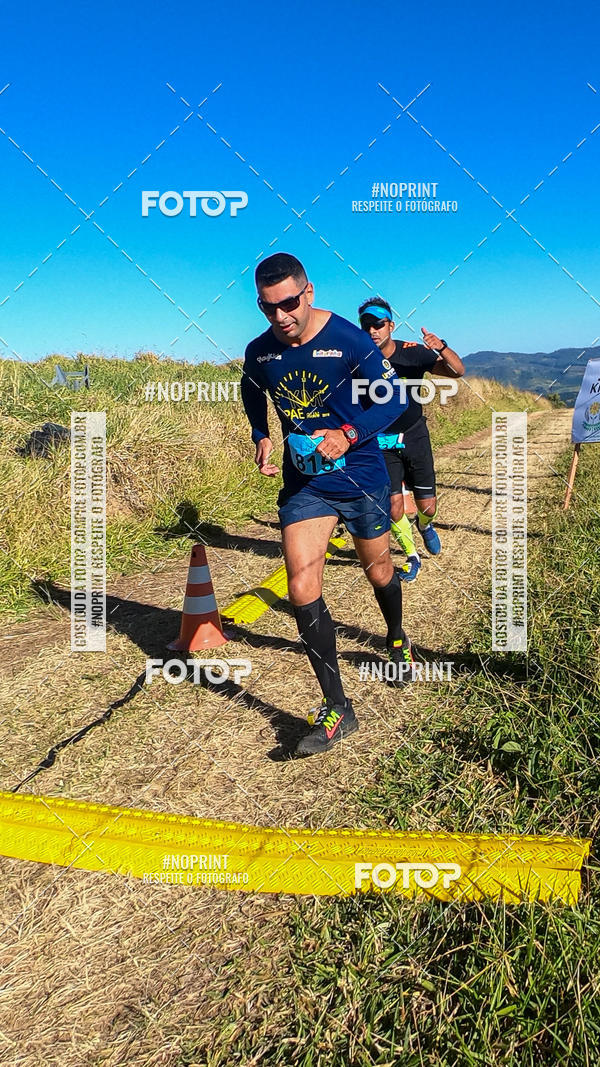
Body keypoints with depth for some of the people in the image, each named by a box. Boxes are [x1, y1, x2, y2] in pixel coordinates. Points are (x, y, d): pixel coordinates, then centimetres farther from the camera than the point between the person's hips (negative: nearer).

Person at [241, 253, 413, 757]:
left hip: (360, 475, -2)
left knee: (379, 571, 17)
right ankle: (338, 709, -3)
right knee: (302, 588, -12)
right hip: (303, 479, 2)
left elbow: (390, 401, -11)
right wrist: (261, 437, 1)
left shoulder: (350, 341, -16)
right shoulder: (260, 351, -4)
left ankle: (398, 640, 52)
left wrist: (348, 433, -28)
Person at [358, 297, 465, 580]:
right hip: (382, 442, 0)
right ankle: (412, 557, 18)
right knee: (394, 508, -7)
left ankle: (424, 524, 42)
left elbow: (457, 371, -18)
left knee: (428, 506, 3)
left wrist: (441, 347, -37)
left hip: (415, 436, 0)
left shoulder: (412, 353, -14)